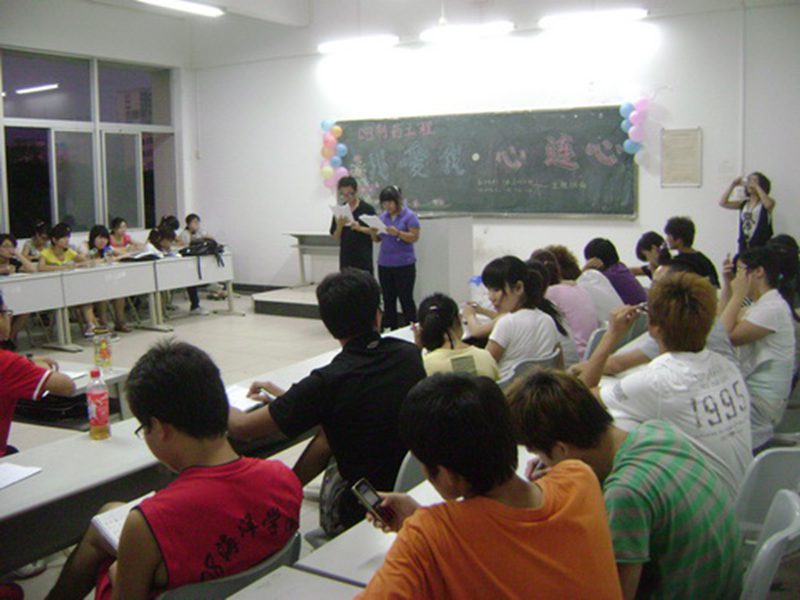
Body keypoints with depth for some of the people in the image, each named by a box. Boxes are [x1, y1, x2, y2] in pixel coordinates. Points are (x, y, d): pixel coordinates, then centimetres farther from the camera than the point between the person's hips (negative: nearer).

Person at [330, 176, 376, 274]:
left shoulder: (367, 209, -3)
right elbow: (335, 237, 6)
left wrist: (360, 228, -19)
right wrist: (339, 226, -14)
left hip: (364, 257, -3)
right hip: (346, 256, 3)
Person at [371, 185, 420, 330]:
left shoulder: (409, 216, -5)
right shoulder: (383, 216, 11)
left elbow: (415, 237, -12)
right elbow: (377, 239, 14)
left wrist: (397, 233, -25)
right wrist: (374, 232, -8)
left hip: (404, 265, -6)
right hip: (384, 264, 6)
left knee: (406, 299, -3)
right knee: (388, 299, 9)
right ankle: (391, 330, 16)